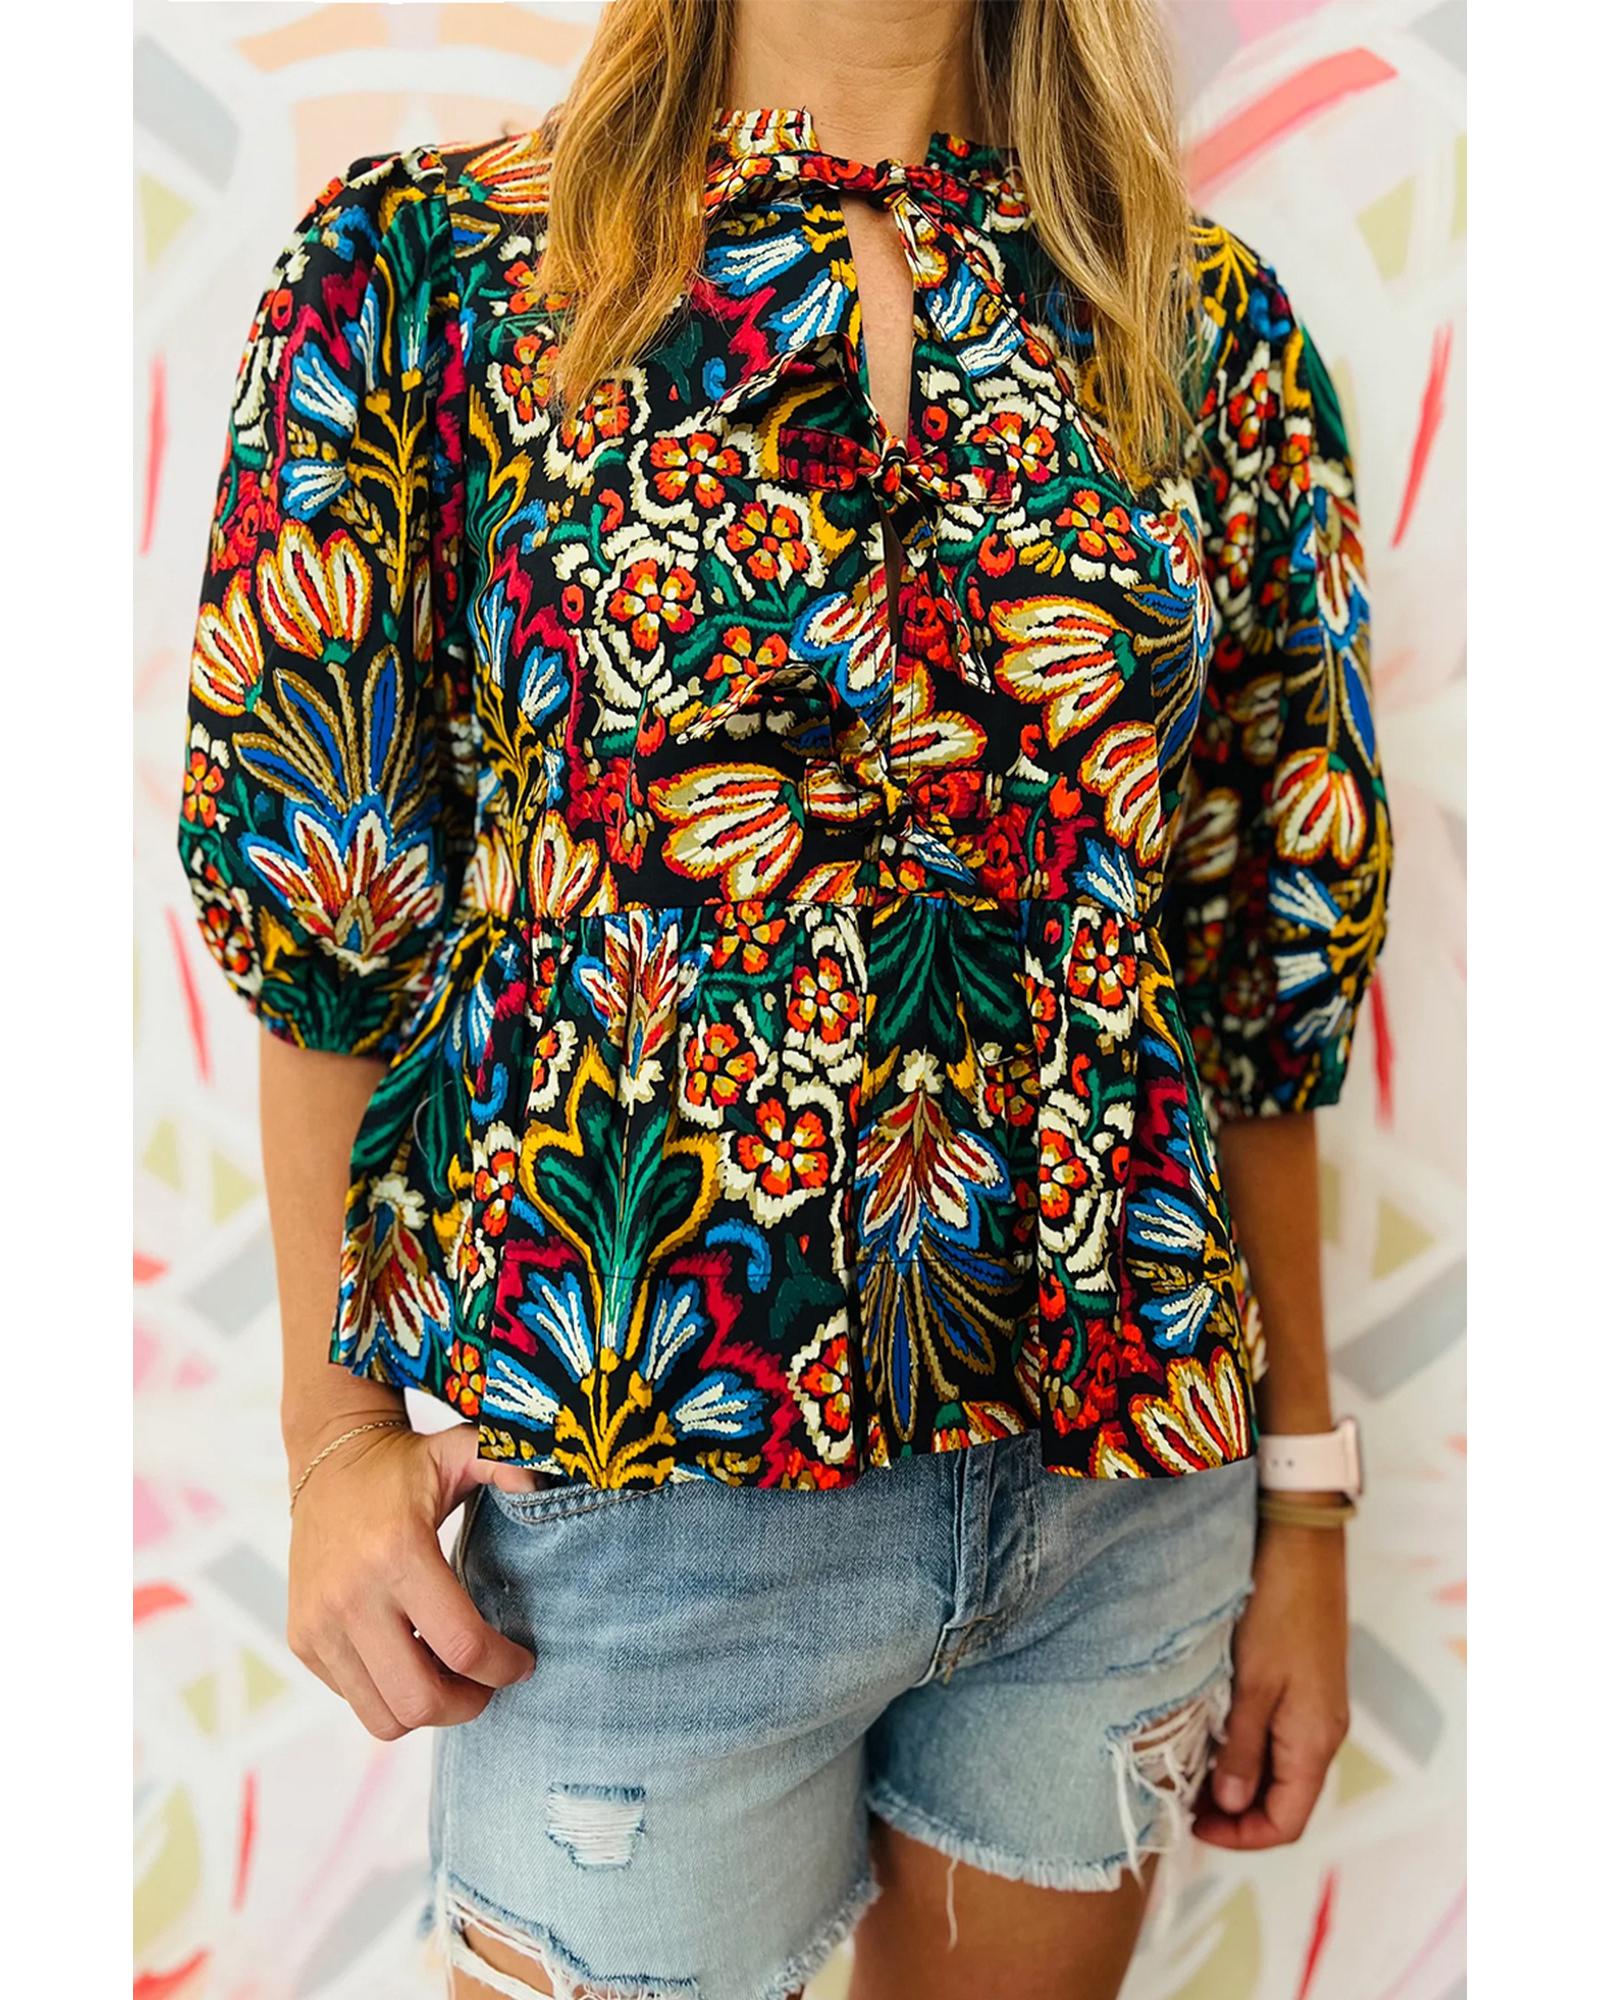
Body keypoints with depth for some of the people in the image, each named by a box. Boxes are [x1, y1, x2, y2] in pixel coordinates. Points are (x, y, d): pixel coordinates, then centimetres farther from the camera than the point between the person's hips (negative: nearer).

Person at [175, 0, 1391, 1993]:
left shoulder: (1209, 320, 4)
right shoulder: (420, 260, -1)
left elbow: (1274, 972, 4)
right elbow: (317, 904, -1)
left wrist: (1303, 1492, 6)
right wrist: (337, 1427, -3)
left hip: (1131, 1494, 3)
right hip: (636, 1487, -2)